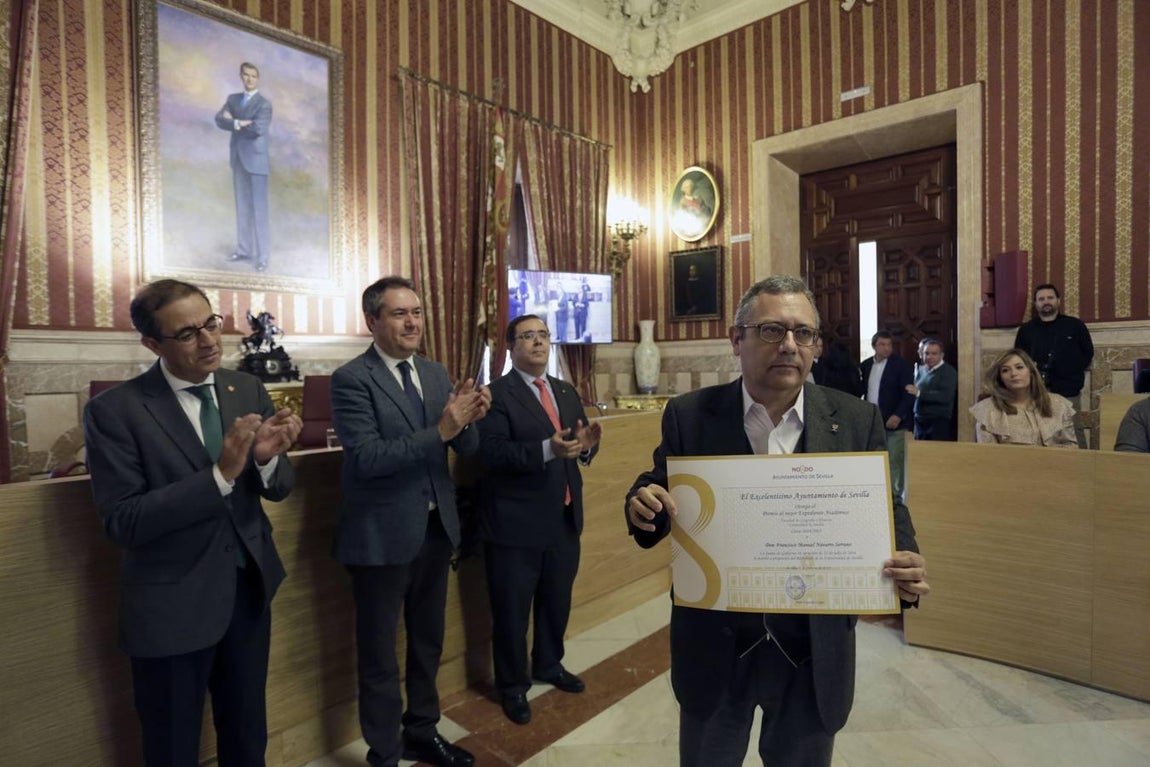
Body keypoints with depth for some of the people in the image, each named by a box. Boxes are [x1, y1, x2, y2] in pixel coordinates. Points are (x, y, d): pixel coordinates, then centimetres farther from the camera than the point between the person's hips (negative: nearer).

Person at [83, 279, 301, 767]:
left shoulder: (248, 390, -2)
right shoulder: (114, 410, -15)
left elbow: (278, 488, 0)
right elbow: (121, 523, -19)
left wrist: (266, 457, -23)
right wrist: (219, 474, -30)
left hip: (249, 590, 4)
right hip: (171, 607, -3)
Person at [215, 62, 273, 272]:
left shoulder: (264, 104, -4)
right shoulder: (233, 98, 14)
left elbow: (258, 129, -19)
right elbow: (219, 120, 1)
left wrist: (233, 122, -7)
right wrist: (239, 123, -15)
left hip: (255, 160, -6)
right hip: (238, 159, 6)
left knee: (259, 209, -7)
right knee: (242, 207, 11)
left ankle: (262, 257, -4)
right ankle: (244, 250, 19)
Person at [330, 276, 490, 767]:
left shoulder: (435, 374, 5)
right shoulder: (351, 379, -14)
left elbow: (467, 449, 4)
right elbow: (366, 456, -24)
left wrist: (470, 419, -18)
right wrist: (440, 430, -31)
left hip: (436, 528, 6)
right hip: (383, 536, -6)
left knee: (428, 641, 22)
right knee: (379, 654, 13)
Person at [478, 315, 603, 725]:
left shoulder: (567, 392, 11)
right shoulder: (496, 394, -12)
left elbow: (580, 448, 9)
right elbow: (493, 454, -22)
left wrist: (587, 444, -15)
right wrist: (547, 449, -34)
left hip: (565, 518, 7)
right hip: (516, 522, -6)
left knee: (558, 601, 23)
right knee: (512, 609, 11)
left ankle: (550, 665, 47)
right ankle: (512, 685, 33)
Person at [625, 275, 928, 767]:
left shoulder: (857, 421, -5)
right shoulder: (689, 415, -8)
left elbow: (885, 510, 1)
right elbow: (656, 491, -2)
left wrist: (905, 565, -19)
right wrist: (643, 506, -25)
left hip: (815, 653, 1)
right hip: (714, 648, 0)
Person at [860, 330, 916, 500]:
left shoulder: (901, 365, -3)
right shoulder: (866, 365, 11)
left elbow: (909, 394, -8)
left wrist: (898, 415, -19)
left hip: (894, 421, -4)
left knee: (895, 460, -2)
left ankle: (896, 495, 7)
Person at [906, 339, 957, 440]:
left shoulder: (948, 372, -7)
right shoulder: (921, 370, 13)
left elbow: (946, 396, -21)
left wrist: (919, 393, -23)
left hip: (939, 423, -6)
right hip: (919, 422, 6)